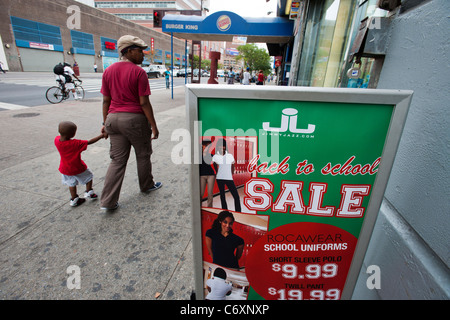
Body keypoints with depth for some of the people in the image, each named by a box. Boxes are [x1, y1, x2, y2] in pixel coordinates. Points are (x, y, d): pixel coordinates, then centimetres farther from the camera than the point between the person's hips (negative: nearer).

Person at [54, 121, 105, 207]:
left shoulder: (56, 139, -14)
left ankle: (74, 199, 29)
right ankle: (88, 192, 29)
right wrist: (101, 136, -17)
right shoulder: (75, 143, -30)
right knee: (89, 176, 20)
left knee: (71, 184, 20)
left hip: (65, 169, 6)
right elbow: (89, 142, -23)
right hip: (78, 168, -6)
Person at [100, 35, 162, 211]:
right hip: (135, 119, -5)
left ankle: (108, 201, 8)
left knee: (117, 160, 8)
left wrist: (105, 123, 16)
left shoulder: (108, 71, 8)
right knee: (143, 155, 16)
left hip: (114, 118, 5)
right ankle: (146, 185, 36)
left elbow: (106, 100, 9)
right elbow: (144, 102, -12)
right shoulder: (139, 72, -9)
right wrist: (153, 126, -7)